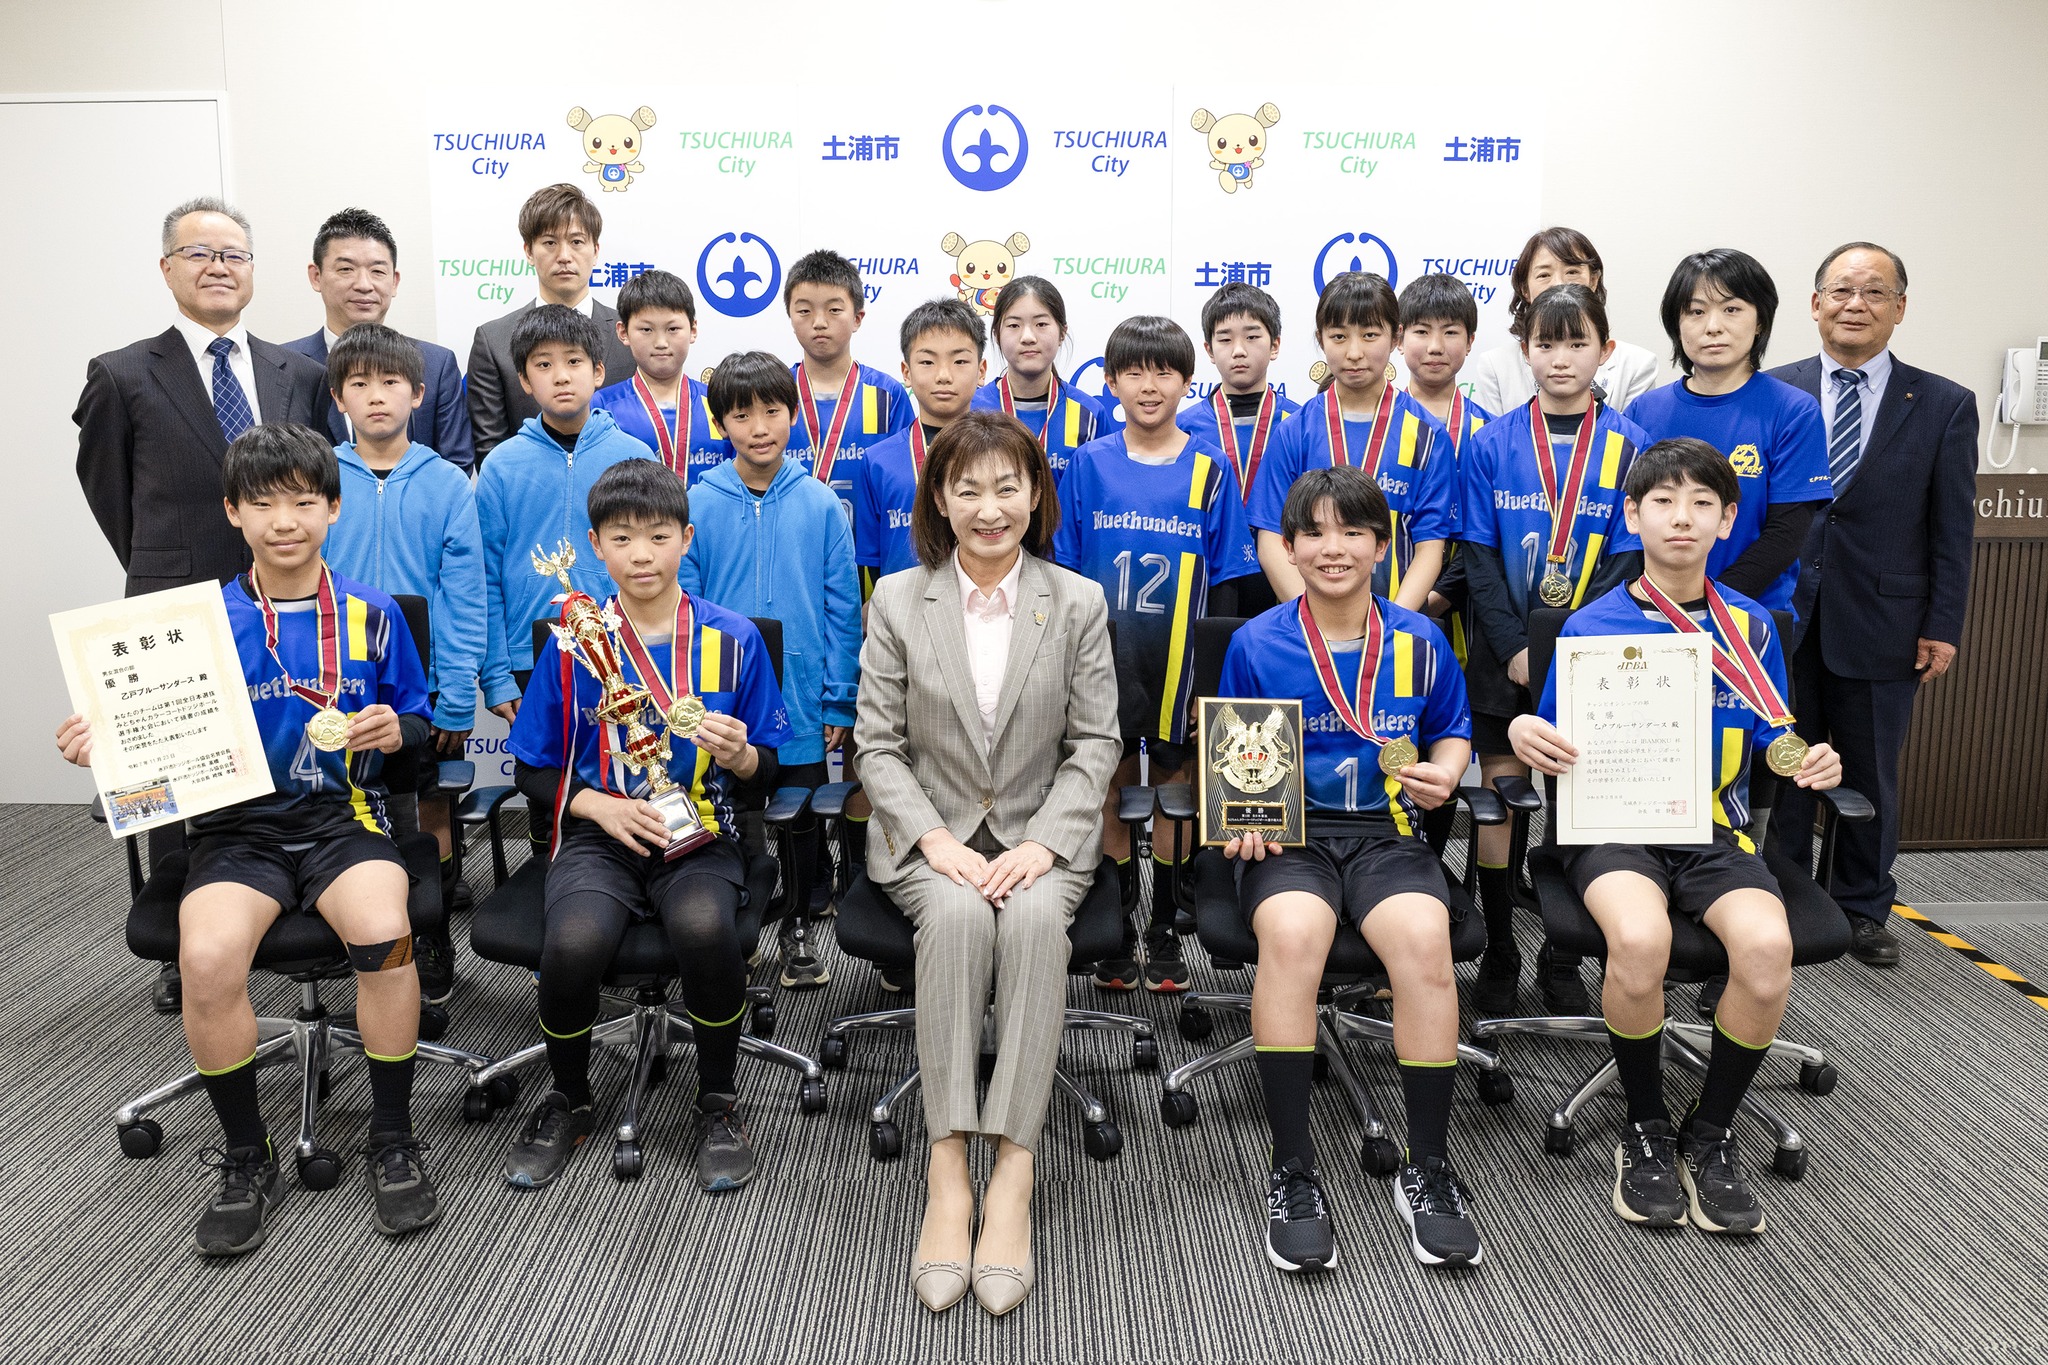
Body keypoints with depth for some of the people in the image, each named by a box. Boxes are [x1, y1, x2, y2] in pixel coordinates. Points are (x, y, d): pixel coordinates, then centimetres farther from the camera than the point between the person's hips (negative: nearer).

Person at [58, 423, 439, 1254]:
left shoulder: (370, 614, 7)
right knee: (207, 957, -29)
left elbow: (415, 719, 13)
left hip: (343, 812, -1)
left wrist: (393, 731, -10)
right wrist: (106, 745, -12)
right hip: (237, 822, 1)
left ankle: (393, 1141, -9)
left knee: (383, 933, -32)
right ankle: (246, 1161, -4)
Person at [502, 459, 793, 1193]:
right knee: (573, 940, -32)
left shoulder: (733, 638, 3)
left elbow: (767, 772, 7)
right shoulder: (573, 643, 4)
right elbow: (532, 769, 9)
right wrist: (600, 804, -9)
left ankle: (719, 1102, -6)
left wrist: (740, 756, -16)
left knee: (705, 927, -35)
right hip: (599, 837, 1)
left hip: (702, 837, -1)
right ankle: (568, 1100, 1)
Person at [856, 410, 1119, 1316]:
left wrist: (1043, 842, -14)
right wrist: (934, 838, -13)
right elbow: (878, 741, 2)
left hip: (1040, 835, 0)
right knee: (956, 913, -33)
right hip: (930, 833, 0)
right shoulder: (898, 600, 4)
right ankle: (948, 1171, -30)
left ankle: (1012, 1176, -31)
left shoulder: (1078, 603, 5)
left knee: (1036, 917, -33)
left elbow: (1095, 741, 1)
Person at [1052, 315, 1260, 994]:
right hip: (1104, 655, 1)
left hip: (1180, 658, 0)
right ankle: (1116, 928, 22)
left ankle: (1163, 929, 22)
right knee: (1110, 785, 8)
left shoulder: (1209, 467, 1)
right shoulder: (1088, 465, 3)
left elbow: (1226, 579, 2)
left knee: (1174, 784, 8)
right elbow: (1063, 572, 5)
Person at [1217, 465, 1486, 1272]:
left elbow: (1453, 734, 20)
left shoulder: (1419, 641, 8)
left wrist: (1443, 771, -3)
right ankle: (1292, 1173, -22)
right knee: (1291, 933, -35)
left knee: (1423, 938, -32)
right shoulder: (1256, 643, 5)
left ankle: (1428, 1171, -15)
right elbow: (1228, 756, 12)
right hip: (1286, 834, -1)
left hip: (1388, 833, 1)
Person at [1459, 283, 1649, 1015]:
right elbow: (1478, 554, -2)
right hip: (1504, 655, 0)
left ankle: (1562, 959, 19)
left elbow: (1627, 558, -3)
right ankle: (1498, 954, 18)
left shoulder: (1627, 446, 0)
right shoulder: (1491, 444, 1)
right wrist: (1515, 648, -12)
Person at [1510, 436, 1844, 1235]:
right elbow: (1562, 751, 4)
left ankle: (1711, 1133, -3)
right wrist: (1526, 734, -20)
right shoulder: (1592, 627, 3)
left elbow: (1771, 743, 16)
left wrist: (1810, 764, -8)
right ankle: (1646, 1128, -6)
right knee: (1639, 939, -35)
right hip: (1613, 825, -2)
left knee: (1767, 945, -30)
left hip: (1714, 830, 2)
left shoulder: (1750, 627, 10)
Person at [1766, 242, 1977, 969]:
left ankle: (1864, 910, 26)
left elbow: (1953, 528, 1)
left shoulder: (1944, 405, 1)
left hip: (1881, 625, 0)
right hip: (1779, 616, 0)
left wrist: (1943, 627, -3)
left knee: (1871, 774, 11)